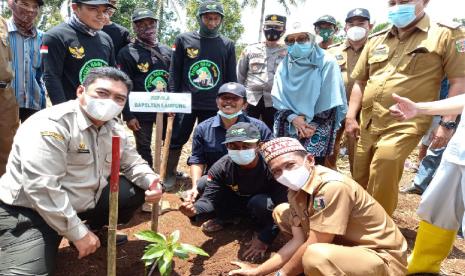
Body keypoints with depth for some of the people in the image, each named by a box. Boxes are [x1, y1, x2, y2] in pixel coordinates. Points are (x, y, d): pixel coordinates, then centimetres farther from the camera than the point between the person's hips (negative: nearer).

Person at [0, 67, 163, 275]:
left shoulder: (114, 129, 1)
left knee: (139, 189, 0)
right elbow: (41, 188, -29)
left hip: (86, 202, 8)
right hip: (29, 212, -7)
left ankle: (94, 229, 17)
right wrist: (78, 233, -24)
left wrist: (151, 181, -12)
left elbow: (132, 162, 11)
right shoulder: (50, 125, -24)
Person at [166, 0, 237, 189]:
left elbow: (231, 78, 8)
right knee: (176, 140, 7)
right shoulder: (183, 40, 3)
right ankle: (170, 174, 25)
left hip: (214, 106, 1)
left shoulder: (227, 45, 6)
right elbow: (174, 72, 3)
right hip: (185, 103, 0)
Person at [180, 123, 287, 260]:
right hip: (237, 202, 3)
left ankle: (264, 231, -6)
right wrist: (195, 209, -48)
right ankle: (224, 218, 7)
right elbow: (210, 198, -25)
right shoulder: (221, 167, -21)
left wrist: (264, 238, -32)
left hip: (263, 205, -3)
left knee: (259, 202, -39)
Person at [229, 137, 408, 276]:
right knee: (281, 212, 4)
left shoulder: (333, 186, -30)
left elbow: (314, 245, -25)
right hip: (346, 243, 8)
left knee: (315, 257, -38)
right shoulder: (296, 190, -3)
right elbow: (298, 240, 0)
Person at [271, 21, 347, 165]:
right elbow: (278, 97, 2)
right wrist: (293, 117, -13)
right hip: (289, 126, 3)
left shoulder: (327, 63, -5)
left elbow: (330, 100, -6)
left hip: (317, 127, -3)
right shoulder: (285, 65, 5)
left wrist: (314, 124, -10)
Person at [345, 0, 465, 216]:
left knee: (380, 188, -8)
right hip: (366, 125, 6)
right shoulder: (376, 40, 14)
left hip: (403, 127, -5)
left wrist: (447, 123, -12)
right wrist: (351, 117, 10)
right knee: (360, 183, 14)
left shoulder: (446, 35, -1)